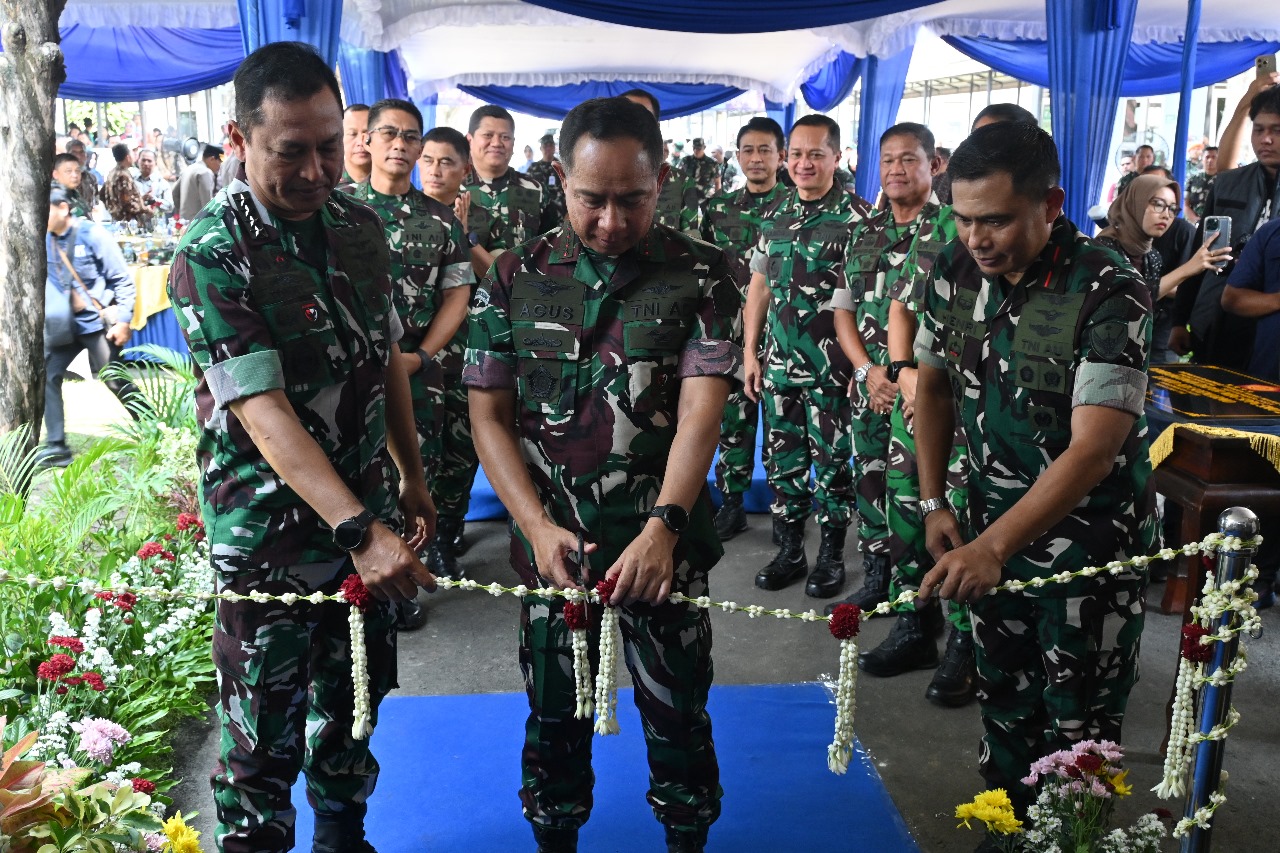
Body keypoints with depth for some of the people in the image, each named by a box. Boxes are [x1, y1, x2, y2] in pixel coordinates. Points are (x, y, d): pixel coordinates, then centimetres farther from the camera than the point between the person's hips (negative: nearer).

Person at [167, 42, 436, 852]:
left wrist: (411, 475, 14)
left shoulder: (359, 222, 2)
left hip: (367, 514, 6)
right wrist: (359, 531, -34)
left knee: (351, 701, 22)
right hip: (271, 537, -6)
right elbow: (264, 412, -26)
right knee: (264, 732, 7)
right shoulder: (213, 254, -18)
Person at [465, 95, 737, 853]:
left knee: (678, 713, 12)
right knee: (555, 713, 16)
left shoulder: (701, 276, -6)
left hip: (665, 541, -1)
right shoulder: (516, 277, 0)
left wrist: (663, 527, -29)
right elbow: (489, 414, -1)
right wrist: (538, 525, -13)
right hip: (551, 540, 2)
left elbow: (700, 411, -16)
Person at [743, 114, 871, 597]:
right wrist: (750, 351, 9)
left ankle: (831, 554, 20)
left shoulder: (854, 216, -6)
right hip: (778, 363, 5)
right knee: (783, 459, 12)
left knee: (832, 461, 5)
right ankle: (789, 551, 26)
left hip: (830, 365, -5)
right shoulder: (776, 215, 10)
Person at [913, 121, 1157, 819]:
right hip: (994, 527, 5)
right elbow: (934, 384, 8)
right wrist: (934, 504, 3)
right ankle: (1009, 824, 38)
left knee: (1077, 719, 8)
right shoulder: (955, 270, -5)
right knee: (1001, 695, 17)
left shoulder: (1109, 295, -23)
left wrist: (992, 546, -35)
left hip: (1089, 537, -5)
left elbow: (1092, 451, -28)